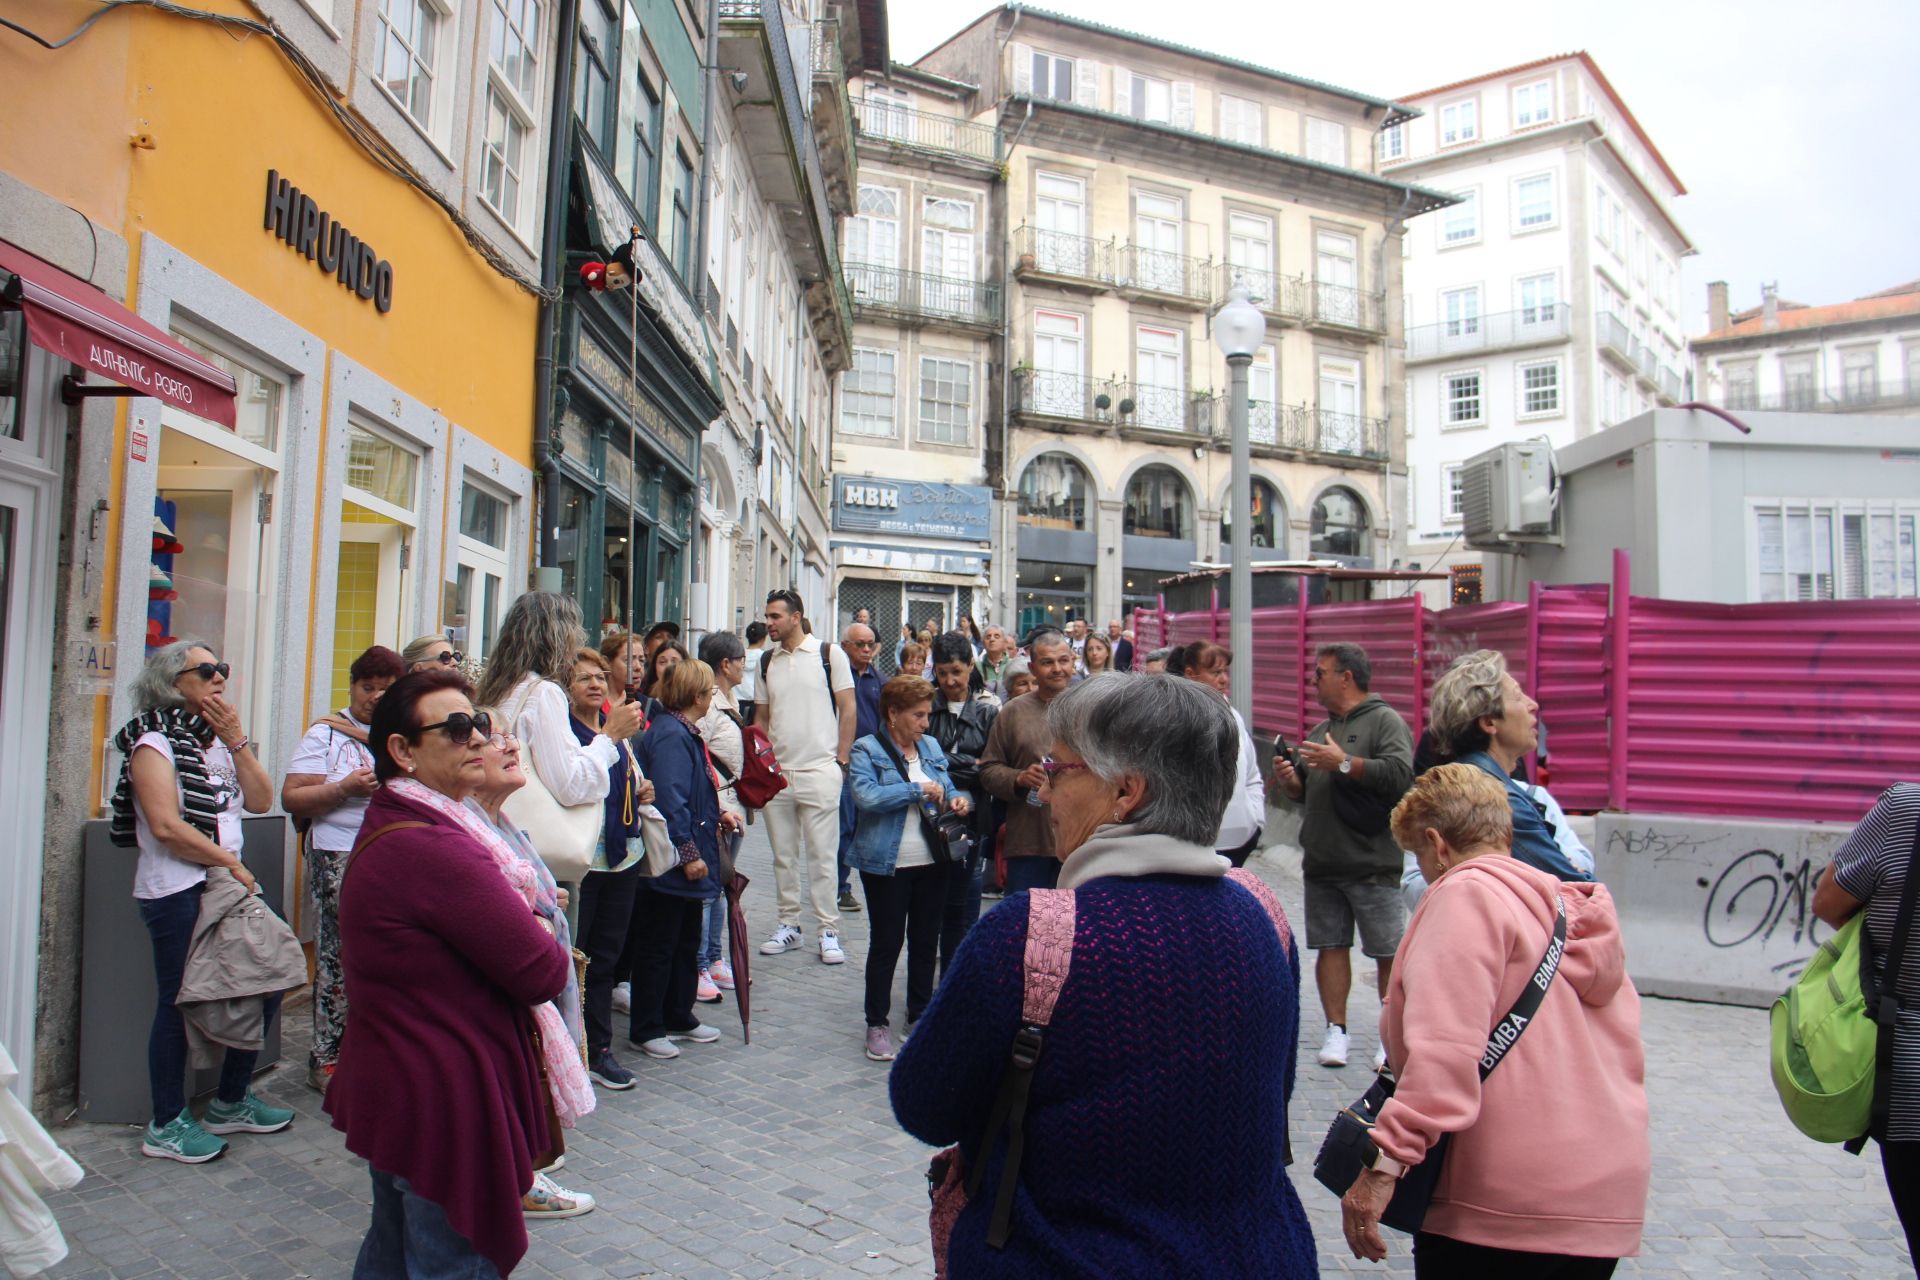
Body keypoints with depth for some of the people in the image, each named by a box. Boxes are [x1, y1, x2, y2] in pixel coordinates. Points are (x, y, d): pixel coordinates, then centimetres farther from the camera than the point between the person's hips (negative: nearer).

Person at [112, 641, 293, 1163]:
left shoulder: (218, 739, 16)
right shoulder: (155, 742, -7)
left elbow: (260, 802, 6)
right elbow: (166, 826, -18)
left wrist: (237, 741, -2)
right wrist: (231, 861, -12)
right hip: (177, 891, -8)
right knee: (178, 1003, 0)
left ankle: (231, 1102, 24)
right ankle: (167, 1125, 15)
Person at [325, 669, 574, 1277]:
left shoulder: (389, 828, 9)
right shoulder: (436, 850, -27)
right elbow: (544, 972, -25)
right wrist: (540, 929, -4)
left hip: (391, 1087, 11)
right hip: (446, 1107, -11)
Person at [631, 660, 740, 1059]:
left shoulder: (686, 734, 13)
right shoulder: (670, 737, -20)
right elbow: (669, 801, -25)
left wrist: (718, 815, 11)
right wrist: (689, 854, -23)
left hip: (690, 863, 11)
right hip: (669, 863, -11)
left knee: (687, 942, 19)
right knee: (658, 946, 2)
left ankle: (679, 1018, 32)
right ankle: (645, 1029, 14)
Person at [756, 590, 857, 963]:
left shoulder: (830, 654, -3)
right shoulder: (767, 660, 11)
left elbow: (848, 709, -2)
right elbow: (762, 715, 16)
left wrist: (841, 760, -7)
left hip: (819, 771, -5)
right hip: (776, 772, 5)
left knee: (821, 855, -1)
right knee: (783, 855, 11)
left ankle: (829, 931, 7)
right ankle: (788, 924, 22)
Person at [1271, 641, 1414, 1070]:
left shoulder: (1385, 721, -4)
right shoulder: (1322, 730, 19)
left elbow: (1400, 774, -20)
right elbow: (1307, 793, 25)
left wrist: (1344, 763, -19)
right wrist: (1289, 781, 4)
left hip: (1373, 862, -7)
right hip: (1322, 862, 7)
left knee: (1390, 952, 1)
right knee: (1330, 945, 8)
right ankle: (1336, 1029, 16)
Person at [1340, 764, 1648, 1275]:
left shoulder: (1468, 892, -10)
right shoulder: (1583, 911, 15)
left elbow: (1446, 1046, -24)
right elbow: (1626, 1058, 18)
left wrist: (1386, 1162, -26)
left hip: (1502, 1204, -8)